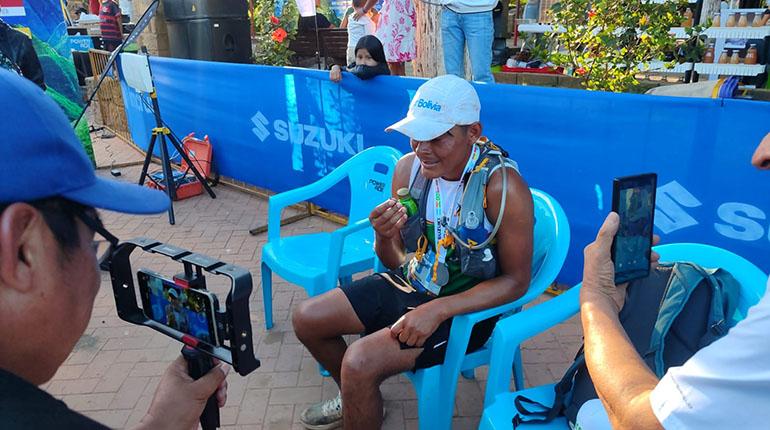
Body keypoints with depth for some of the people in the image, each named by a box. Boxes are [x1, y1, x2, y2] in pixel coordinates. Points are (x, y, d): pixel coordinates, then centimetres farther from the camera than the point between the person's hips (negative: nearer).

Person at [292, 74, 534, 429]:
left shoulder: (504, 187, -26)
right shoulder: (409, 167, -9)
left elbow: (516, 281, -18)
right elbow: (393, 260, 1)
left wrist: (437, 310, -27)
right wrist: (383, 236, -24)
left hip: (465, 307, -6)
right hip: (408, 284, 7)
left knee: (361, 362, -25)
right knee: (307, 319, 6)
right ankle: (355, 398, 33)